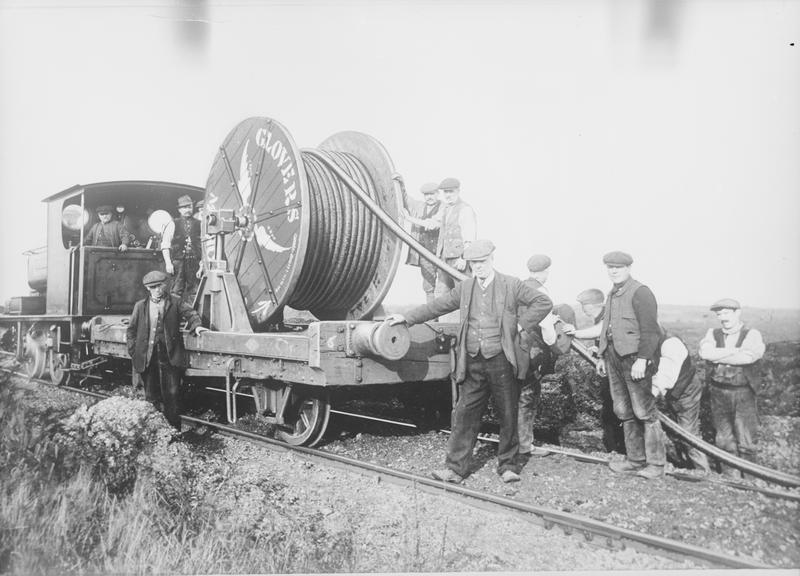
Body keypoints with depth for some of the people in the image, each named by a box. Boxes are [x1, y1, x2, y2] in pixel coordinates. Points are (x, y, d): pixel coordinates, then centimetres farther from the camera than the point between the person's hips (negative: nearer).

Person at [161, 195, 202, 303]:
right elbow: (165, 245, 2)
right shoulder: (173, 224, 6)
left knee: (193, 293, 2)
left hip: (194, 262, 2)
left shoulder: (199, 224, 9)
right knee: (177, 291, -4)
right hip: (178, 261, -1)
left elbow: (203, 246, 4)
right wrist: (168, 263, -7)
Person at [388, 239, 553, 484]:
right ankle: (455, 468, 9)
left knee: (508, 415, 6)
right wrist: (407, 317, 13)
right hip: (472, 362, 2)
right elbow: (437, 306, 15)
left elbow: (543, 302, 0)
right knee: (465, 414, 2)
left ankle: (508, 466, 21)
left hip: (500, 360, -2)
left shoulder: (511, 285, 0)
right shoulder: (465, 288, 9)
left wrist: (521, 324, -6)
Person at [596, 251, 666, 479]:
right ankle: (635, 460, 22)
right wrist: (602, 357, 18)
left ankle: (656, 463, 7)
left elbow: (650, 330, -17)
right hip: (614, 358, 9)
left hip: (634, 358, -9)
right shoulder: (612, 295, 18)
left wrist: (642, 359, -23)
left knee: (644, 412, -3)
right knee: (624, 412, 12)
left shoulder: (640, 292, -10)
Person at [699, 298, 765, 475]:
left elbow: (748, 357, -18)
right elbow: (705, 352, -12)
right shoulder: (713, 334, 9)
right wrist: (735, 350, -15)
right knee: (724, 439, 8)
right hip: (719, 393, 2)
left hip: (744, 394, -2)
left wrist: (717, 357, -11)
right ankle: (729, 477, 18)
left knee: (746, 442, -1)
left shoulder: (753, 335, 2)